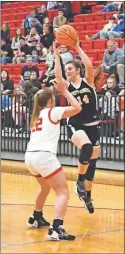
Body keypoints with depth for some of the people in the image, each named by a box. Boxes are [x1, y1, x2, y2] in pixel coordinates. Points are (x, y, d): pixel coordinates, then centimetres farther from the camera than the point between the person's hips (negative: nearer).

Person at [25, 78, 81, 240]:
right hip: (44, 156, -8)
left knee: (46, 187, 33)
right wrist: (65, 91, 4)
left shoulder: (36, 115, 22)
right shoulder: (52, 111, 1)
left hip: (30, 156, 8)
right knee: (63, 192, -7)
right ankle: (56, 229, -23)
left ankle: (36, 218, 43)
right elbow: (77, 108, -5)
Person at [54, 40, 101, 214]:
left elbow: (89, 66, -20)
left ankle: (87, 196, 28)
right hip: (75, 126, -1)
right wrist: (56, 54, -20)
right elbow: (57, 75, -18)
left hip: (92, 125, 2)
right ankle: (80, 181, -16)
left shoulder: (88, 81, -1)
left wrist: (77, 48, -21)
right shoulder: (67, 86, 2)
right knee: (86, 147, -34)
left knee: (92, 161, 10)